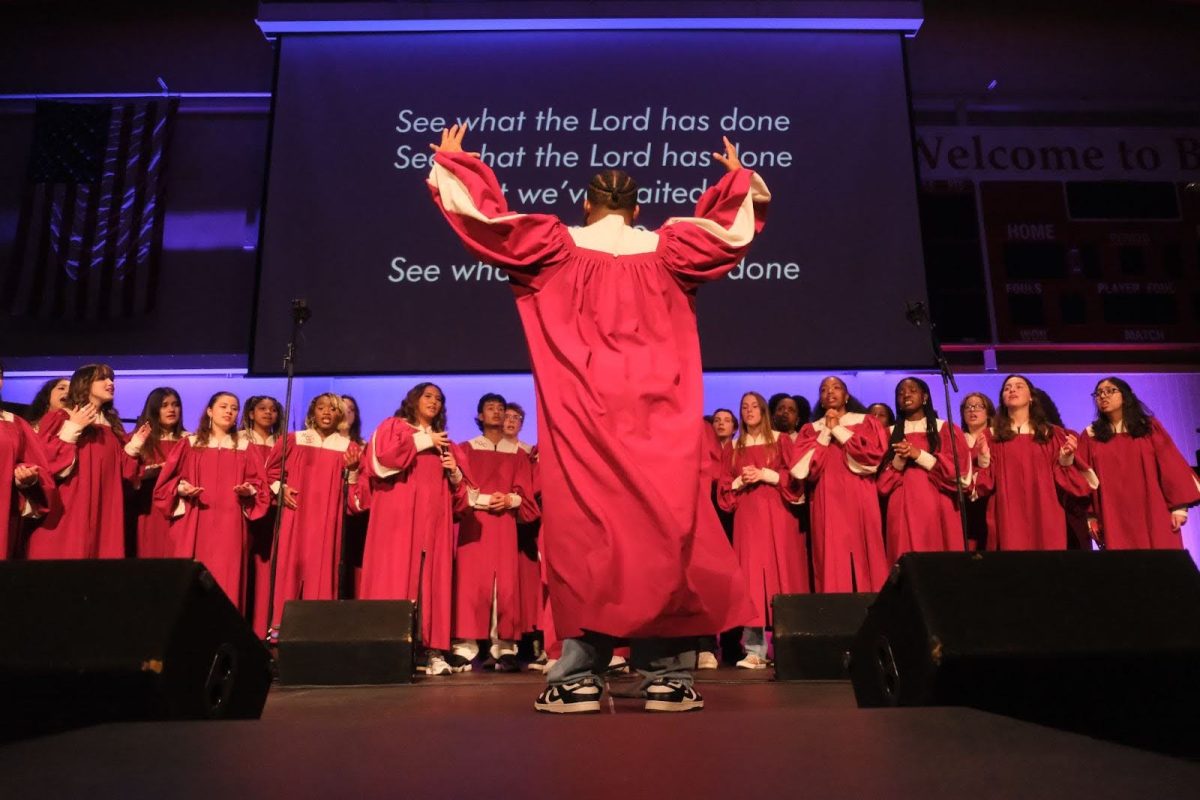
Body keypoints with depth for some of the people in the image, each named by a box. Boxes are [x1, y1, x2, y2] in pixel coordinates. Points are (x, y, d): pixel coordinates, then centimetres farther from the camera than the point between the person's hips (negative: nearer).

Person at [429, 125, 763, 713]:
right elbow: (730, 228, 21)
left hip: (583, 416, -1)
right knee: (663, 525, 1)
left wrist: (452, 163, 25)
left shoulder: (558, 246, 7)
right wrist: (739, 178, 38)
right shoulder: (665, 249, 11)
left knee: (583, 527, -2)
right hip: (657, 416, 1)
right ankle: (667, 675, 1)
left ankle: (578, 676, -3)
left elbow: (486, 218, 10)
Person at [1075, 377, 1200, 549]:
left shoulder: (1150, 427, 9)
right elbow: (1084, 476, 3)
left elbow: (1171, 466, 4)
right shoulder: (1090, 436, 8)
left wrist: (1179, 506, -4)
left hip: (1154, 515, 1)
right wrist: (1090, 516, -4)